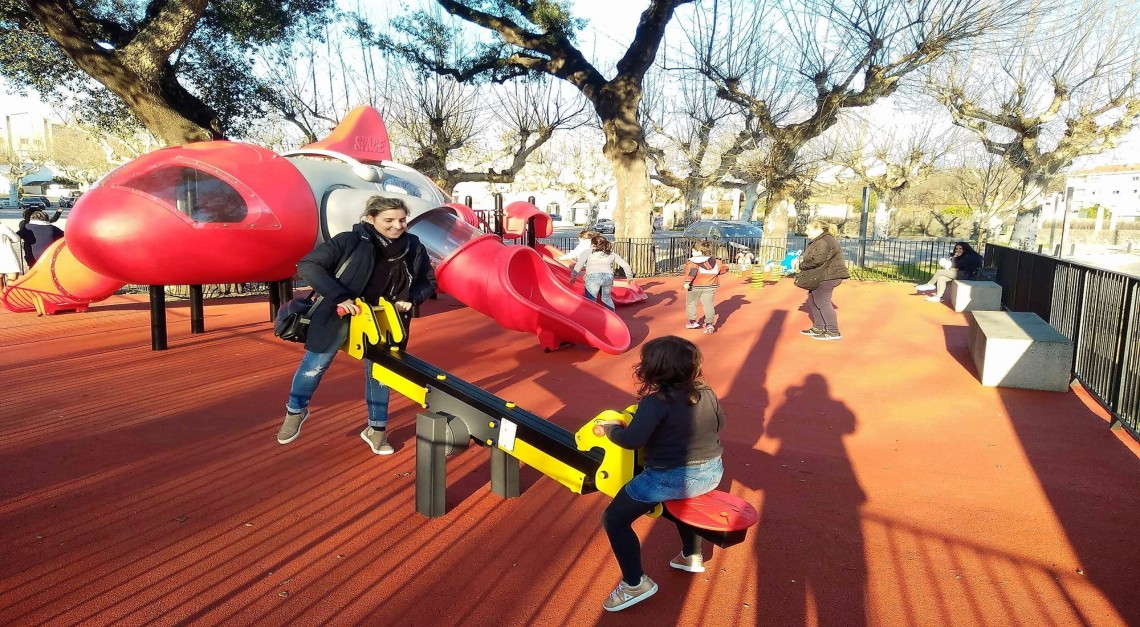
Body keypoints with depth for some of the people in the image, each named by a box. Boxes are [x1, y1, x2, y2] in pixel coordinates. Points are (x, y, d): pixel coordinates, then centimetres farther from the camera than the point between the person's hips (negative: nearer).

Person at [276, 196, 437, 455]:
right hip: (341, 313, -3)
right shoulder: (350, 242, -25)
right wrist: (339, 297, -32)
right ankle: (295, 411, 37)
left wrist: (411, 299, -16)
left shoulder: (414, 248, -12)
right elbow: (308, 266, -24)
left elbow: (429, 282, 3)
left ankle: (376, 429, 29)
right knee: (315, 365, 9)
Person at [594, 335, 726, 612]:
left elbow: (632, 439, -25)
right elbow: (719, 424, 17)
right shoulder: (707, 394, 1)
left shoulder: (655, 401, -19)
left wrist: (609, 428, -7)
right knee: (681, 495, 42)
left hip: (670, 479, -7)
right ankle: (692, 556, 48)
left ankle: (635, 584, 7)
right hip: (711, 473, 8)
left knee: (614, 519, 6)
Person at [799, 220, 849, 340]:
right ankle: (818, 328, 23)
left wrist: (802, 265, -12)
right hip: (820, 277, 11)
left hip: (827, 277, -11)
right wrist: (803, 260, 2)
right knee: (812, 301, 14)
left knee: (822, 302, -8)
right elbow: (810, 257, 22)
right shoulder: (819, 241, 19)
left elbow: (817, 260, -27)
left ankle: (833, 332, -3)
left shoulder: (824, 242, -19)